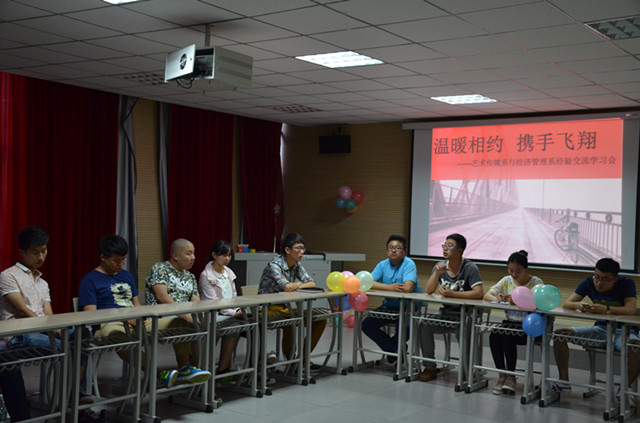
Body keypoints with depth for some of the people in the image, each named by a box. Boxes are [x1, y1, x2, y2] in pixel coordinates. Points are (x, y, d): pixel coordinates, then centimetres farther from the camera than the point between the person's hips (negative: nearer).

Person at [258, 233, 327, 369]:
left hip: (285, 308, 8)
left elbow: (312, 284, 2)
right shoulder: (274, 265, -18)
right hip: (269, 309, -8)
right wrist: (299, 284, -10)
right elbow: (287, 288, -31)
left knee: (320, 319, 0)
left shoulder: (297, 265, 8)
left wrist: (294, 286, -15)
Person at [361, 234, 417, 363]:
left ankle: (391, 346, 8)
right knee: (367, 324, -11)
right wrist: (390, 287, -22)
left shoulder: (409, 264, -12)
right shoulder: (383, 265, 4)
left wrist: (384, 287, -13)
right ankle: (394, 348, 4)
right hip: (388, 306, 6)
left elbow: (408, 288, -28)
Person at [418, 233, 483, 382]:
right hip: (446, 312, 5)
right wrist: (437, 273, -16)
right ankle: (430, 368, -7)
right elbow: (429, 291, 0)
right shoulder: (440, 265, 5)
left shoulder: (470, 268, -11)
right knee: (424, 325, -20)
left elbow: (479, 293, -23)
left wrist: (453, 294, -23)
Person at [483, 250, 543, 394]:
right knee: (494, 336, -26)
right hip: (509, 322, 4)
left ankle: (511, 376, -14)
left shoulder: (536, 282, -4)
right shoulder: (507, 281, 9)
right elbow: (487, 295, 3)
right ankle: (501, 375, -12)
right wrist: (496, 299, -21)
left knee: (508, 337, -31)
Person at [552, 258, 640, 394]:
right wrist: (577, 305, -31)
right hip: (600, 329, 4)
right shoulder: (589, 283, -4)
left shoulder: (627, 284, -13)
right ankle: (564, 382, -7)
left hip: (623, 331, -4)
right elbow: (566, 304, -7)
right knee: (560, 334, -12)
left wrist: (606, 309, -42)